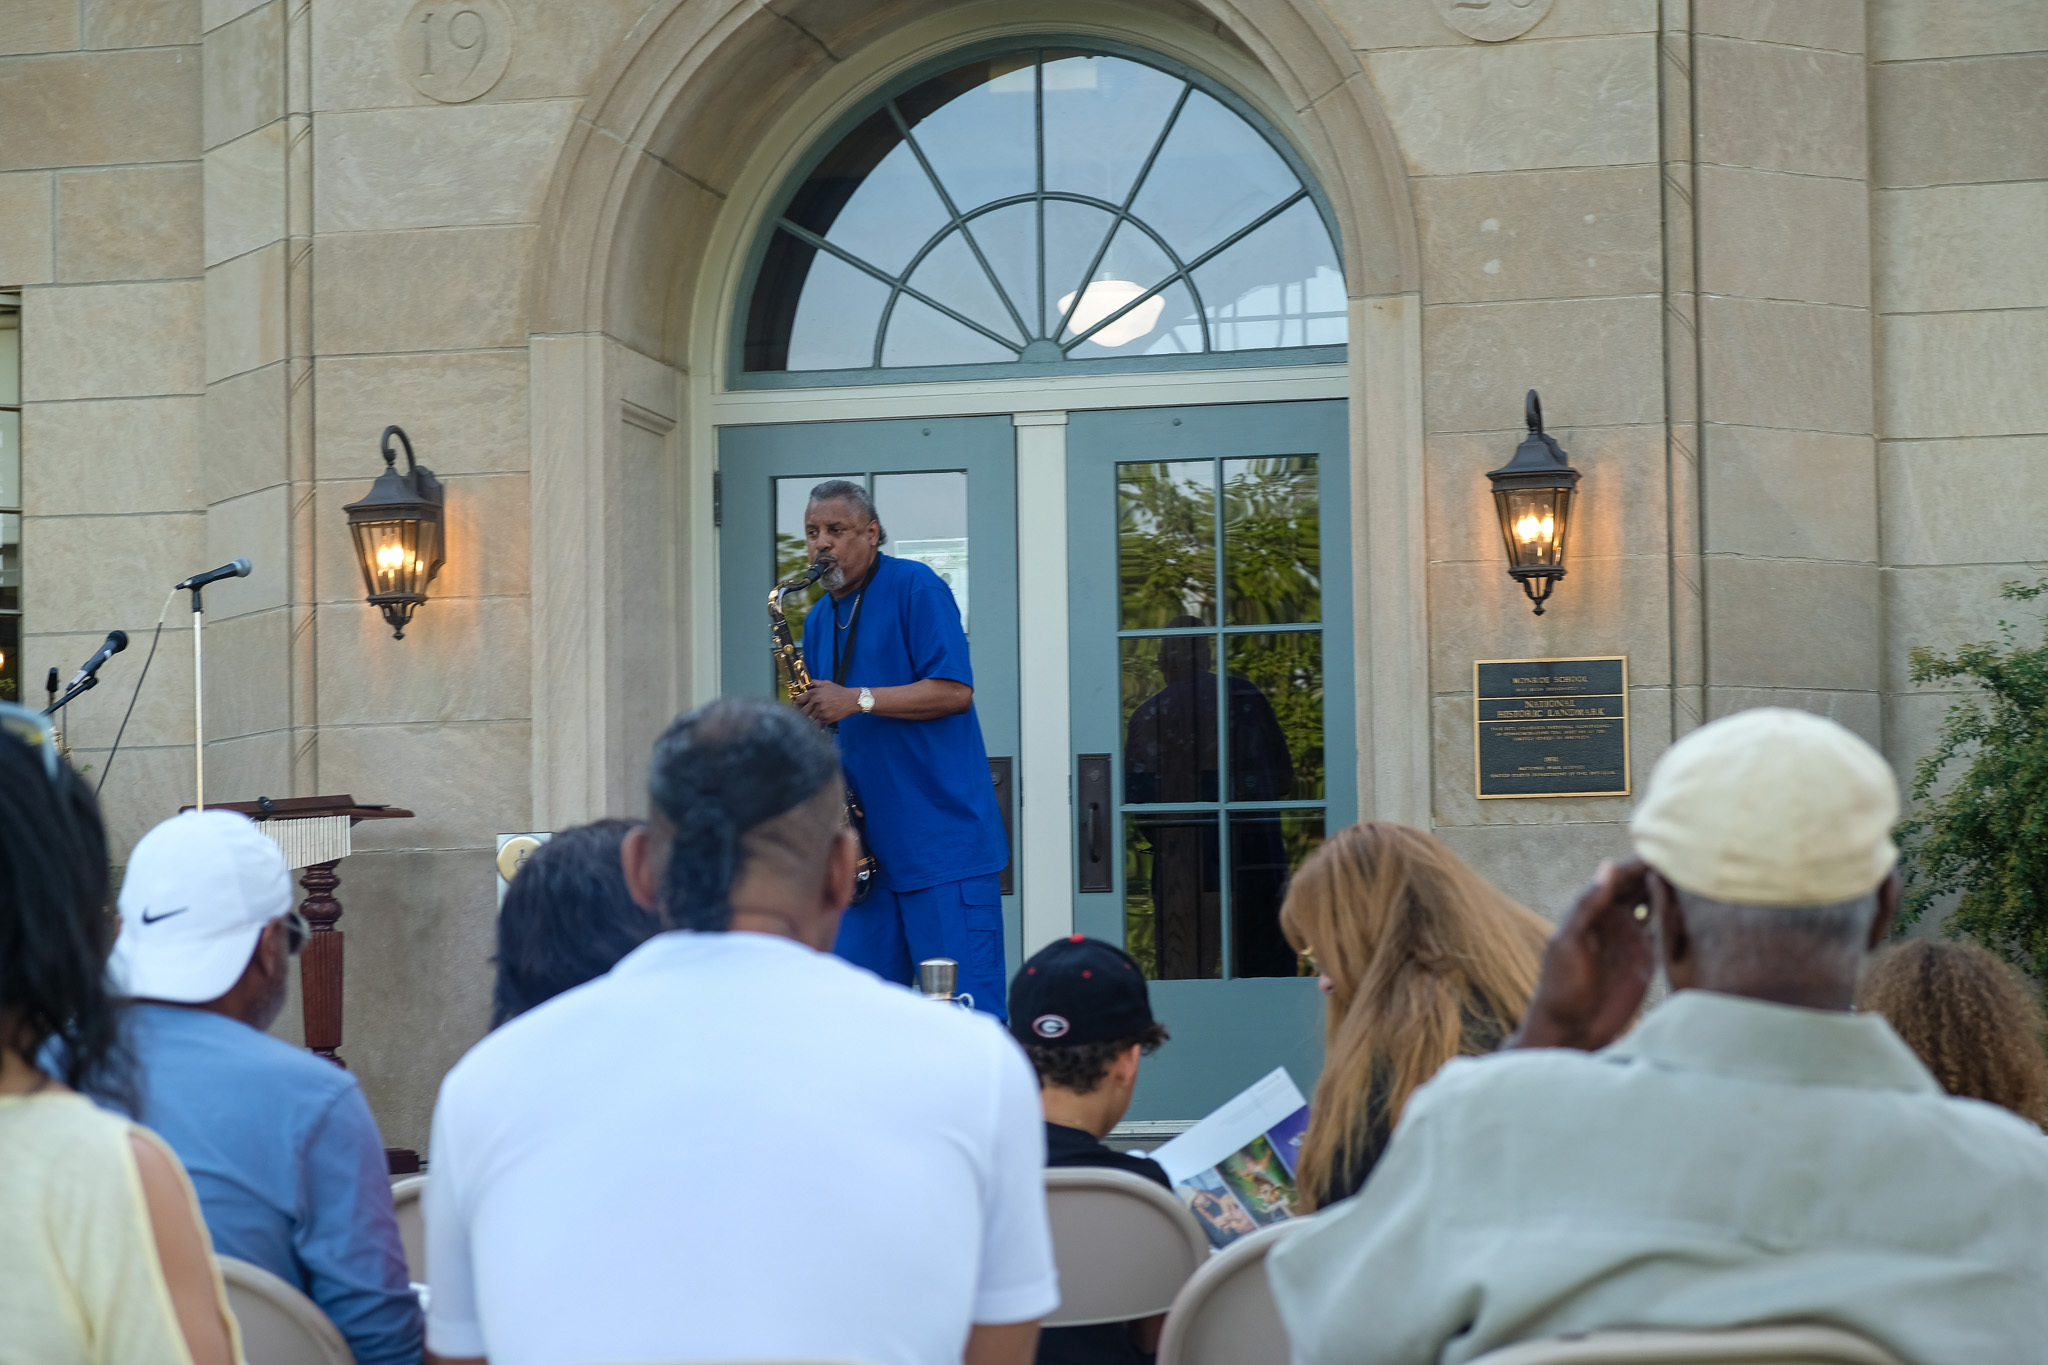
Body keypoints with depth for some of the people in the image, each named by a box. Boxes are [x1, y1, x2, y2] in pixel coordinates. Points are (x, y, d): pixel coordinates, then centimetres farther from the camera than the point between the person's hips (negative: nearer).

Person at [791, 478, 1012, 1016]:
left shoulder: (915, 589, -4)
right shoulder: (818, 621, 17)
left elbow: (954, 690, -14)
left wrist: (858, 699, -19)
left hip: (944, 839, -7)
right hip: (868, 843, 7)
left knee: (968, 1006, -7)